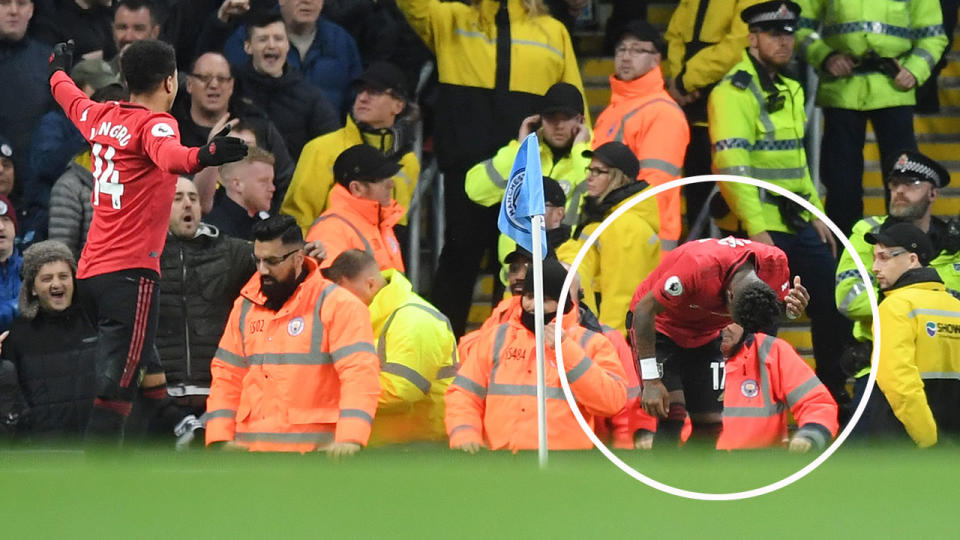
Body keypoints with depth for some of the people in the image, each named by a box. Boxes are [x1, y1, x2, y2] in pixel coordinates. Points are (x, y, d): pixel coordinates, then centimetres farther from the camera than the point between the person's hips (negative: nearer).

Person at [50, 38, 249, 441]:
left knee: (149, 377, 13)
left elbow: (69, 97, 36)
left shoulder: (102, 117, 12)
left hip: (91, 271, 9)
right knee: (116, 391, -14)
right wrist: (201, 157, -57)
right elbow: (168, 154, -35)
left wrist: (59, 69, 59)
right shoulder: (153, 123, -10)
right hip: (130, 272, -9)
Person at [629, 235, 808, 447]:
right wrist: (650, 381, -28)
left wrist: (791, 309, -29)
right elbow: (644, 310, -28)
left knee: (710, 423, -1)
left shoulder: (774, 262, -24)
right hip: (660, 328, -5)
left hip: (707, 333, 5)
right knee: (672, 416, -21)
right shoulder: (698, 268, -39)